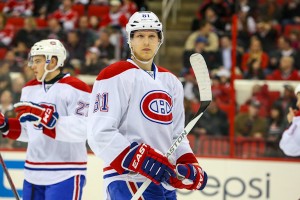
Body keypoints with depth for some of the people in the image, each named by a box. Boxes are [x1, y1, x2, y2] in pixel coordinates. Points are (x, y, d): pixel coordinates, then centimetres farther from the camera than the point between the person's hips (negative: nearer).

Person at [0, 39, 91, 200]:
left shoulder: (75, 89, -11)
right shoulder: (29, 89, 14)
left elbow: (82, 130, -22)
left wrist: (45, 117, -29)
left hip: (65, 175, -8)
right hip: (33, 174, 8)